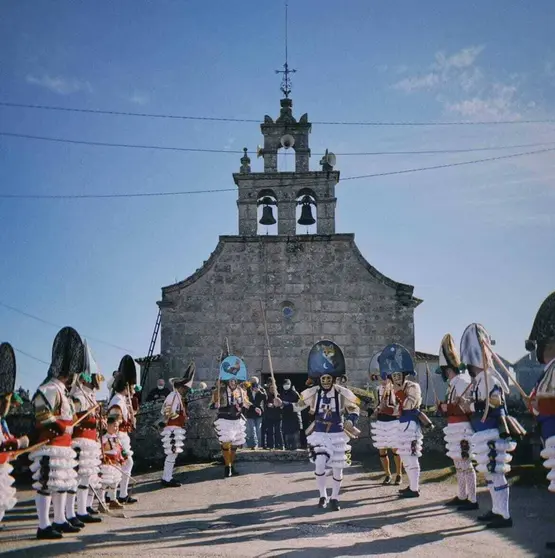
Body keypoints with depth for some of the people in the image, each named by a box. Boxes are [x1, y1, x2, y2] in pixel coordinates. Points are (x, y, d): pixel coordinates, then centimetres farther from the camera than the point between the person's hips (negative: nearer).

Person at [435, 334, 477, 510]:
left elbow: (469, 407, -23)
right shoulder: (454, 384, 15)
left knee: (466, 464, -7)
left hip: (462, 429, -10)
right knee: (459, 464, 16)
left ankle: (472, 500, -2)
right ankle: (461, 496, 26)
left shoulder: (463, 382, -16)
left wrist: (448, 407, -20)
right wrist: (444, 407, 8)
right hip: (456, 429, 10)